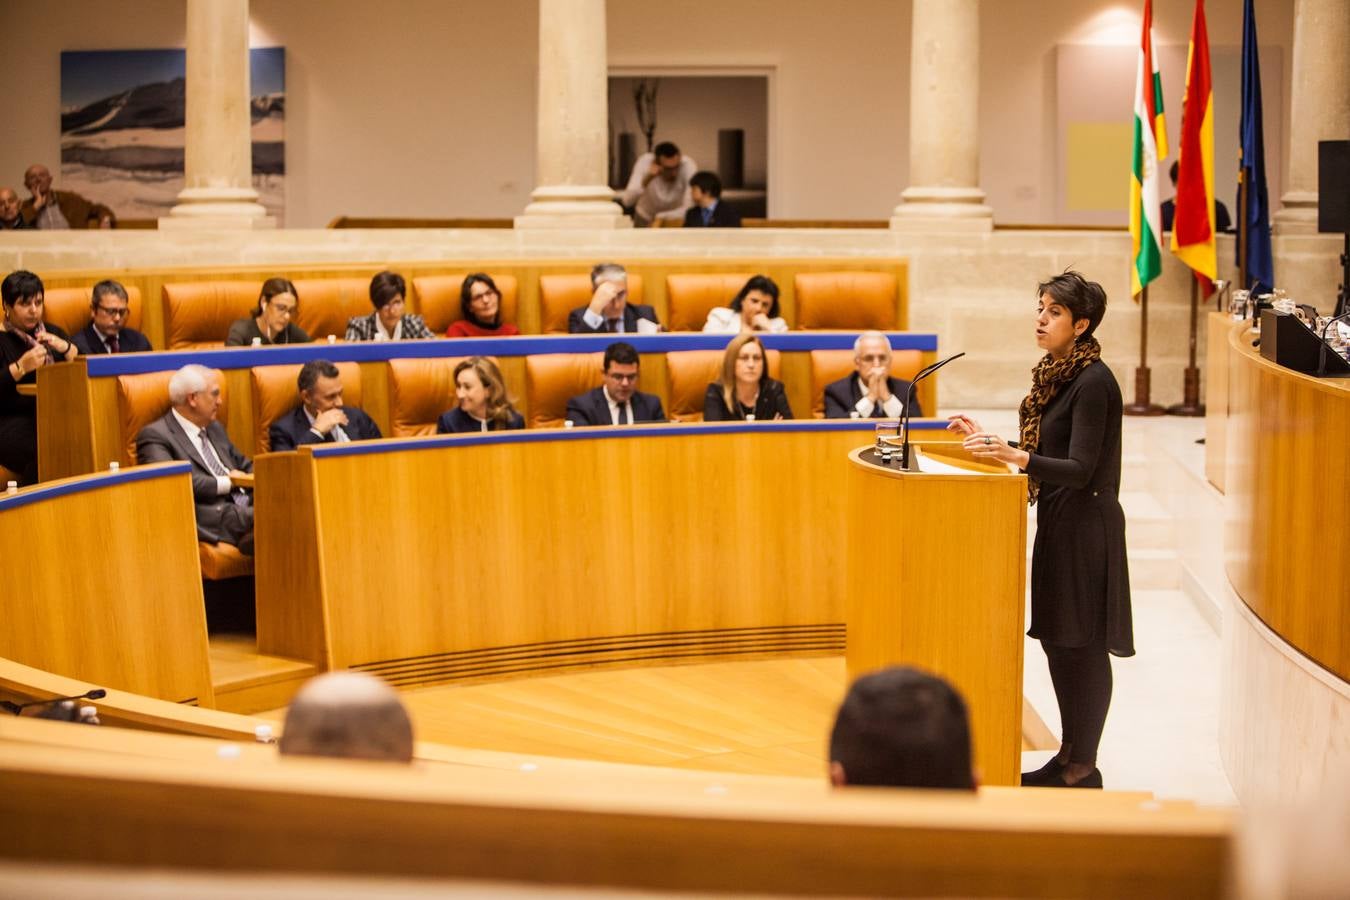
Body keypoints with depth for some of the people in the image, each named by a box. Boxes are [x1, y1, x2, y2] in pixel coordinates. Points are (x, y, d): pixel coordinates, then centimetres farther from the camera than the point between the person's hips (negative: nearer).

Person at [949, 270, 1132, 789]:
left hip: (1085, 525, -10)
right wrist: (989, 441, 12)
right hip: (1057, 522, 10)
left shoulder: (1093, 382, -17)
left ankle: (1083, 769, 7)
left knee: (1081, 645, -2)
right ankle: (1069, 757, 24)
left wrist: (1014, 455, -34)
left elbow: (1079, 469, -22)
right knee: (1056, 638, 14)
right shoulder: (1056, 373, 11)